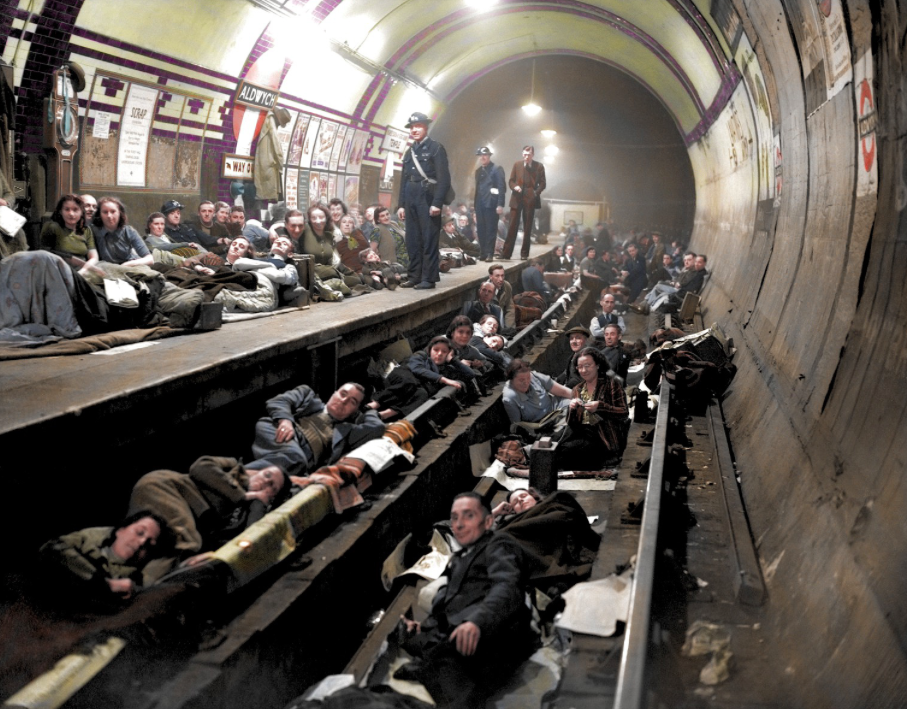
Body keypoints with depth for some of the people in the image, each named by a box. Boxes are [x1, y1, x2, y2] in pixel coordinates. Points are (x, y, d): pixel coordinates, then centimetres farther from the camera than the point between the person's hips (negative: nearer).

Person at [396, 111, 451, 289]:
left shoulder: (436, 148, -1)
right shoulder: (409, 152, 19)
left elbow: (444, 178, -8)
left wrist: (437, 203, -16)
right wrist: (401, 204, 13)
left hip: (428, 199, -6)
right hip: (411, 201, 7)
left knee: (429, 240, -5)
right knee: (412, 241, 7)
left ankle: (429, 278, -2)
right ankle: (414, 276, 13)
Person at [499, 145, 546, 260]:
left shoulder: (539, 166, 4)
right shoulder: (517, 164, 9)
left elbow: (542, 183, 4)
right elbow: (511, 181, 10)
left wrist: (536, 193, -12)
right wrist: (514, 186, -11)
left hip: (530, 199, -1)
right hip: (517, 198, 1)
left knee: (527, 228, 4)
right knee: (512, 226, -3)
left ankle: (524, 253, 11)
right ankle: (506, 252, -2)